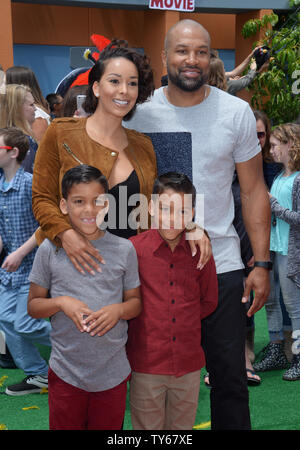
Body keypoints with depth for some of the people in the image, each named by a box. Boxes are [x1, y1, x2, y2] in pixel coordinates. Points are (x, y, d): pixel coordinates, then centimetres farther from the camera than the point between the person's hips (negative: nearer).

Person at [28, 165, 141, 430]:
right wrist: (61, 302, -17)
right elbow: (33, 305, 2)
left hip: (113, 372, 1)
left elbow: (136, 302, 7)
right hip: (65, 372, -1)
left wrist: (118, 310, -15)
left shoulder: (124, 249, -2)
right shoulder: (50, 250, -4)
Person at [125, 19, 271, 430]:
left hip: (221, 264, 0)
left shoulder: (237, 112, 0)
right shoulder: (140, 111, 0)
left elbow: (254, 190, 3)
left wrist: (261, 262, -4)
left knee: (230, 377, 7)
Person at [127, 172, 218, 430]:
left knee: (182, 426, 17)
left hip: (189, 364, 3)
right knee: (147, 427, 10)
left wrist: (182, 320, 4)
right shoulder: (134, 249, -9)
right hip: (146, 363, -3)